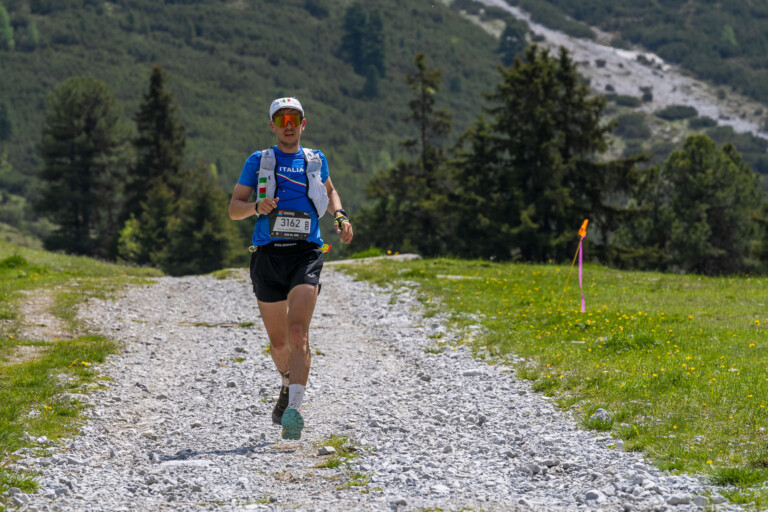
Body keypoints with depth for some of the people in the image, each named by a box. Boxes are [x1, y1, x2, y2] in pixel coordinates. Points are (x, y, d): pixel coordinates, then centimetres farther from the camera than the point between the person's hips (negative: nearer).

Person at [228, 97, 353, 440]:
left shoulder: (315, 160, 13)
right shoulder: (258, 162, 8)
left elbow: (329, 191, 33)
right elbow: (233, 209, 7)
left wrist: (340, 216, 13)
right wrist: (257, 207, -14)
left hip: (306, 255, -1)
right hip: (268, 256, 1)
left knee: (298, 333, -20)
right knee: (278, 341, 11)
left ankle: (294, 410, -28)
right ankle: (289, 385, 42)